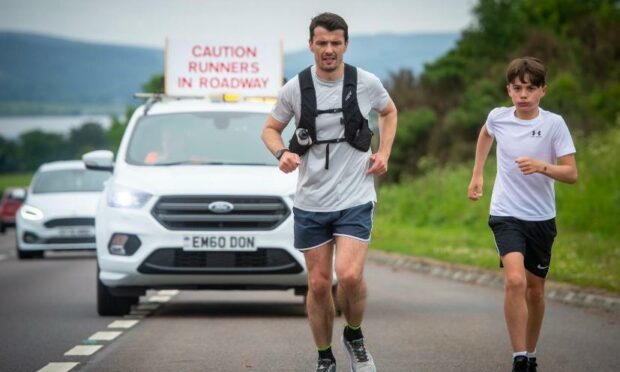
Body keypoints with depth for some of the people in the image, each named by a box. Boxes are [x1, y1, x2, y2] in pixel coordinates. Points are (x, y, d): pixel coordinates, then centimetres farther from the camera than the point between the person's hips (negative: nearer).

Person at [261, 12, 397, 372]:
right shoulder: (295, 88, -3)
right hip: (311, 201, 2)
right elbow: (270, 129, 10)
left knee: (350, 275, -19)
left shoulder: (367, 83, -4)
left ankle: (355, 336, 10)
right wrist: (283, 152, -11)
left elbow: (389, 112, 17)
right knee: (319, 283, 6)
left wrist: (384, 154, 4)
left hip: (355, 198, -2)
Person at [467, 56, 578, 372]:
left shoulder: (554, 124, -10)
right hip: (506, 215, -1)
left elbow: (571, 174, -13)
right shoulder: (498, 117, -4)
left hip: (541, 218, 1)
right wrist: (477, 175, 21)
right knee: (515, 280, -22)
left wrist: (541, 166, -30)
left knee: (535, 289, 12)